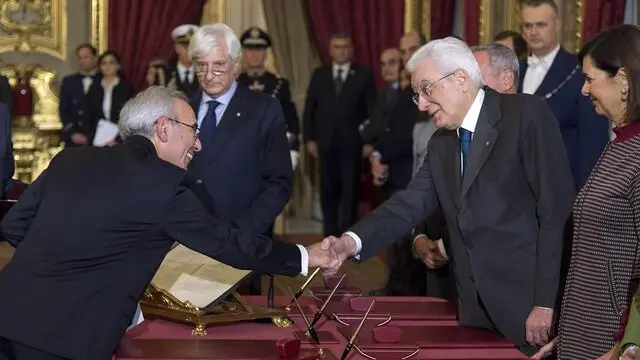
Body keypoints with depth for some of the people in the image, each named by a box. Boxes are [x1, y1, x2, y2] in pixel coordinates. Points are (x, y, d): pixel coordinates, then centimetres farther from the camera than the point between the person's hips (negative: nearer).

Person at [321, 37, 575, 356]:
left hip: (527, 303, -6)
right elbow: (411, 203, 3)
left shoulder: (527, 114, -9)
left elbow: (557, 210, -13)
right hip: (475, 305, 6)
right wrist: (353, 241, -14)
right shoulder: (441, 143, 14)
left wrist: (545, 302, -16)